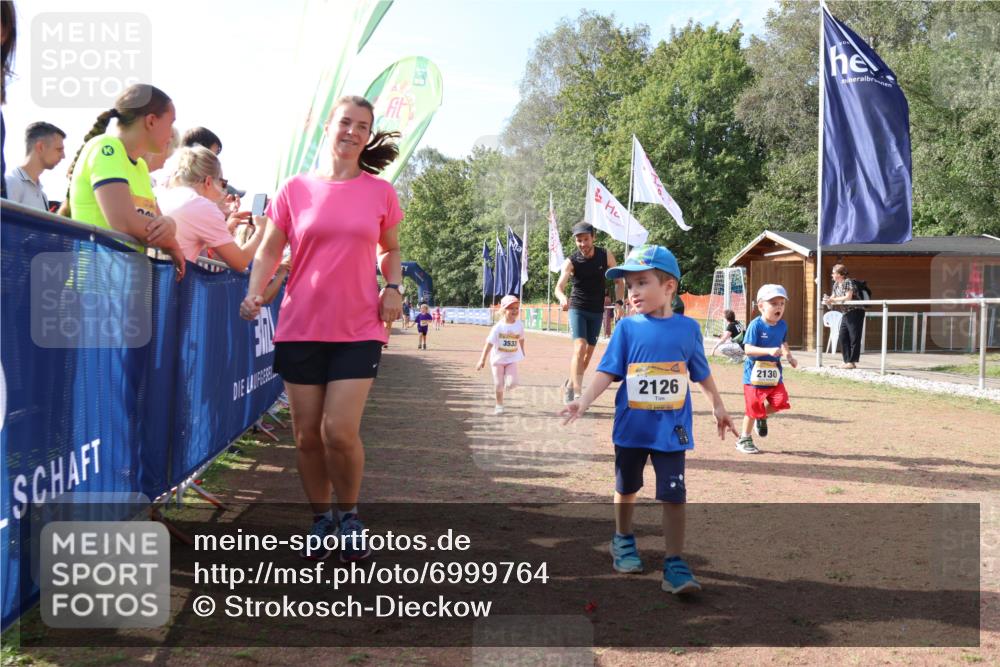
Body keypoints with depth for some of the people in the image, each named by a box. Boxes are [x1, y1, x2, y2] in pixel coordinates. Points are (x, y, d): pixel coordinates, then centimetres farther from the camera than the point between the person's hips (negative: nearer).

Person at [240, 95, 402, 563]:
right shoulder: (295, 189, 3)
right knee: (307, 434, 5)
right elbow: (269, 249, 5)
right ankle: (320, 519, 25)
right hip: (300, 329, 1)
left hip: (358, 330, -1)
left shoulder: (380, 192, 4)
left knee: (340, 431, -9)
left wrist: (393, 287, -2)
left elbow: (390, 250, 17)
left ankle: (349, 515, 17)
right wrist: (255, 293, -12)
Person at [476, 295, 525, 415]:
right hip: (498, 359, -2)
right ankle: (499, 405, 25)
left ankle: (506, 386, 26)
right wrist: (482, 360, -22)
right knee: (498, 384, 5)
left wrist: (522, 351, 24)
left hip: (512, 359, 2)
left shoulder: (519, 325, -9)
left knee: (512, 383, -12)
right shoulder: (498, 327, -19)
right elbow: (489, 343, -19)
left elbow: (521, 339, 10)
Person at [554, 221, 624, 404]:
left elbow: (619, 281, 2)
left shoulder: (606, 256, -8)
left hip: (597, 311, 3)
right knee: (580, 346, -20)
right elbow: (559, 286, -29)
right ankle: (577, 393, -23)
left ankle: (570, 385, 29)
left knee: (589, 352, 9)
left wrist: (619, 302, -11)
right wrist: (562, 297, -51)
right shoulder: (571, 262, -15)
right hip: (577, 308, -3)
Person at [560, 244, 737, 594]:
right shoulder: (627, 327, -7)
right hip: (631, 425, 1)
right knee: (626, 488, 18)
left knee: (674, 496, -3)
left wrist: (718, 407, 17)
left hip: (671, 429, 0)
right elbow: (608, 372, -10)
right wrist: (584, 400, -23)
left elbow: (702, 373, 10)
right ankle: (623, 540, 41)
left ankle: (675, 565, 3)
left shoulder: (688, 328, -3)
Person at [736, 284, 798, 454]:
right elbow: (748, 349, -24)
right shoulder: (755, 325, -17)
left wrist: (789, 356, 4)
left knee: (780, 401, -7)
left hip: (774, 373, 5)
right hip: (755, 373, -5)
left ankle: (762, 418, 25)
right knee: (753, 408, 1)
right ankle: (744, 439, 21)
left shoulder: (782, 325, 3)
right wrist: (769, 351, -34)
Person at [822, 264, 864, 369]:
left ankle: (852, 362, -6)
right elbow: (833, 298, 12)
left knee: (854, 338, -7)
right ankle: (847, 360, 11)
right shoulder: (836, 285, 12)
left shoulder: (848, 282, -13)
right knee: (842, 337, 7)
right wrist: (827, 300, -10)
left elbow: (848, 297, -21)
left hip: (856, 312, -9)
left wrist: (833, 300, -19)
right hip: (846, 313, 9)